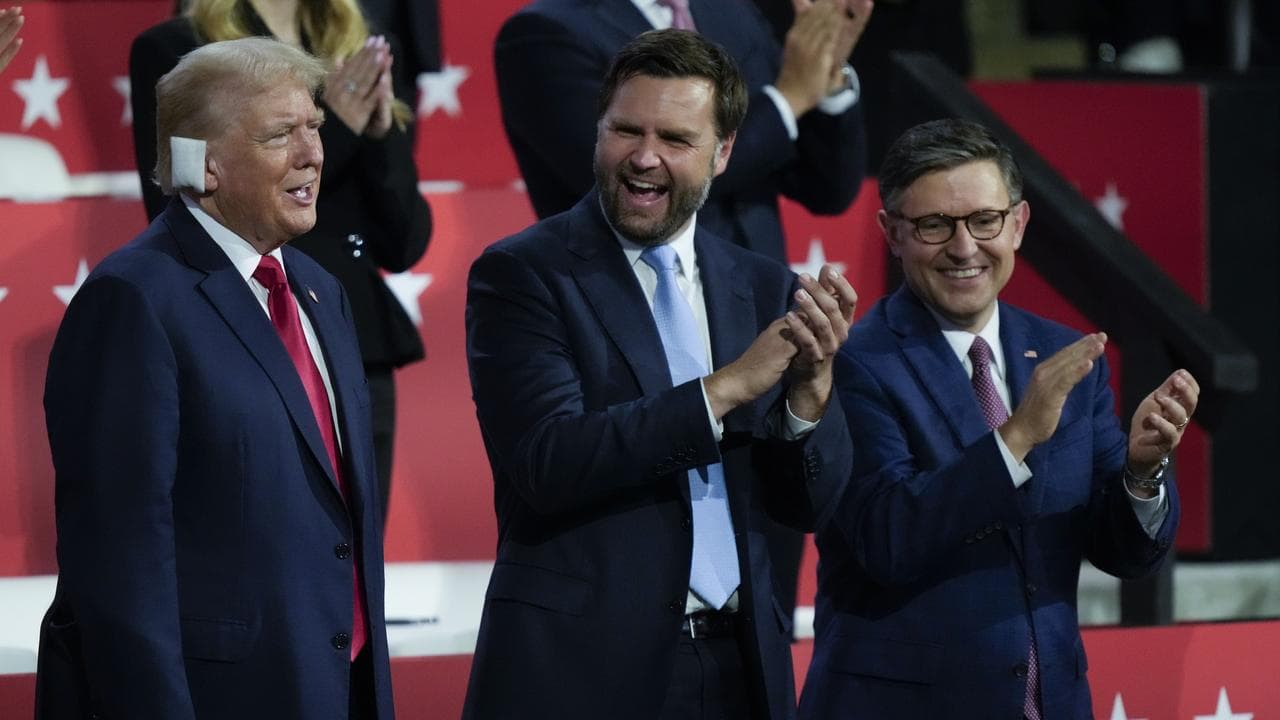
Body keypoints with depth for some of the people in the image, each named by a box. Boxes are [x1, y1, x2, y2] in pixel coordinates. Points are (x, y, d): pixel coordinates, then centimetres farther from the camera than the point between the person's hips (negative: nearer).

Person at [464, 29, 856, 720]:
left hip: (739, 664, 4)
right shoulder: (521, 274, -5)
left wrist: (811, 386, -12)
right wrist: (728, 386, -18)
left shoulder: (763, 287, 8)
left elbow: (807, 502, 6)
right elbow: (546, 463, -17)